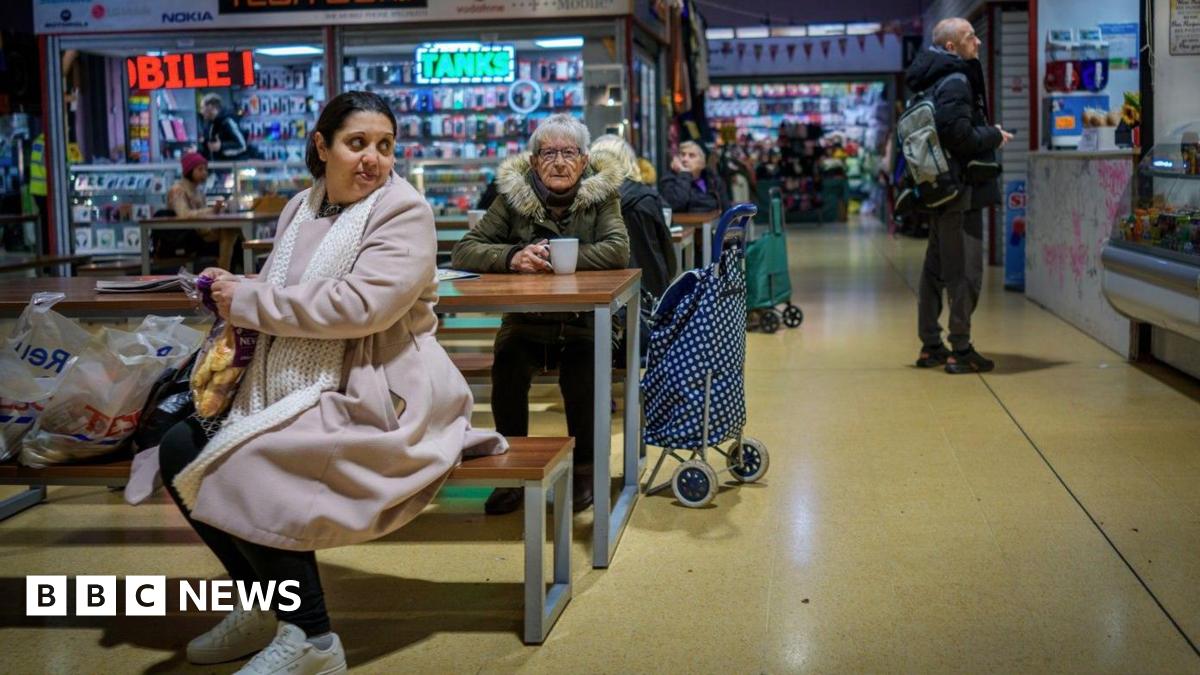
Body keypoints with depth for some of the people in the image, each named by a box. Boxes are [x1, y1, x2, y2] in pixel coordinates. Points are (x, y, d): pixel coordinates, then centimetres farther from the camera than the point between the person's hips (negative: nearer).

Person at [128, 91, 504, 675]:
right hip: (297, 386, 8)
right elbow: (283, 297, 22)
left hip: (375, 394, -8)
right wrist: (232, 291, -2)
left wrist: (248, 301, -16)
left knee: (247, 468, -27)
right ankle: (263, 607, 10)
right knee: (180, 449, -4)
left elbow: (361, 305, -23)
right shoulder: (301, 209, 14)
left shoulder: (403, 212, -10)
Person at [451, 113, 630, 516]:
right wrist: (513, 257, -22)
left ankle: (583, 468, -6)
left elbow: (618, 250, -14)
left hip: (585, 321, -1)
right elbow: (463, 252, -3)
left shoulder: (601, 194, 2)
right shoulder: (513, 195, 3)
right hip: (526, 321, 1)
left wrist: (557, 257, -22)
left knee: (582, 372, -29)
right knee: (508, 365, -28)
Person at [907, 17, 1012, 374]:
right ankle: (960, 351, -3)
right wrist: (994, 135, -7)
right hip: (962, 189, -10)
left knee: (935, 268, 13)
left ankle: (930, 347, 21)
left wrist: (988, 135, 13)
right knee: (965, 270, -6)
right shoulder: (955, 82, -15)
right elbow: (960, 136, -23)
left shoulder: (934, 81, 15)